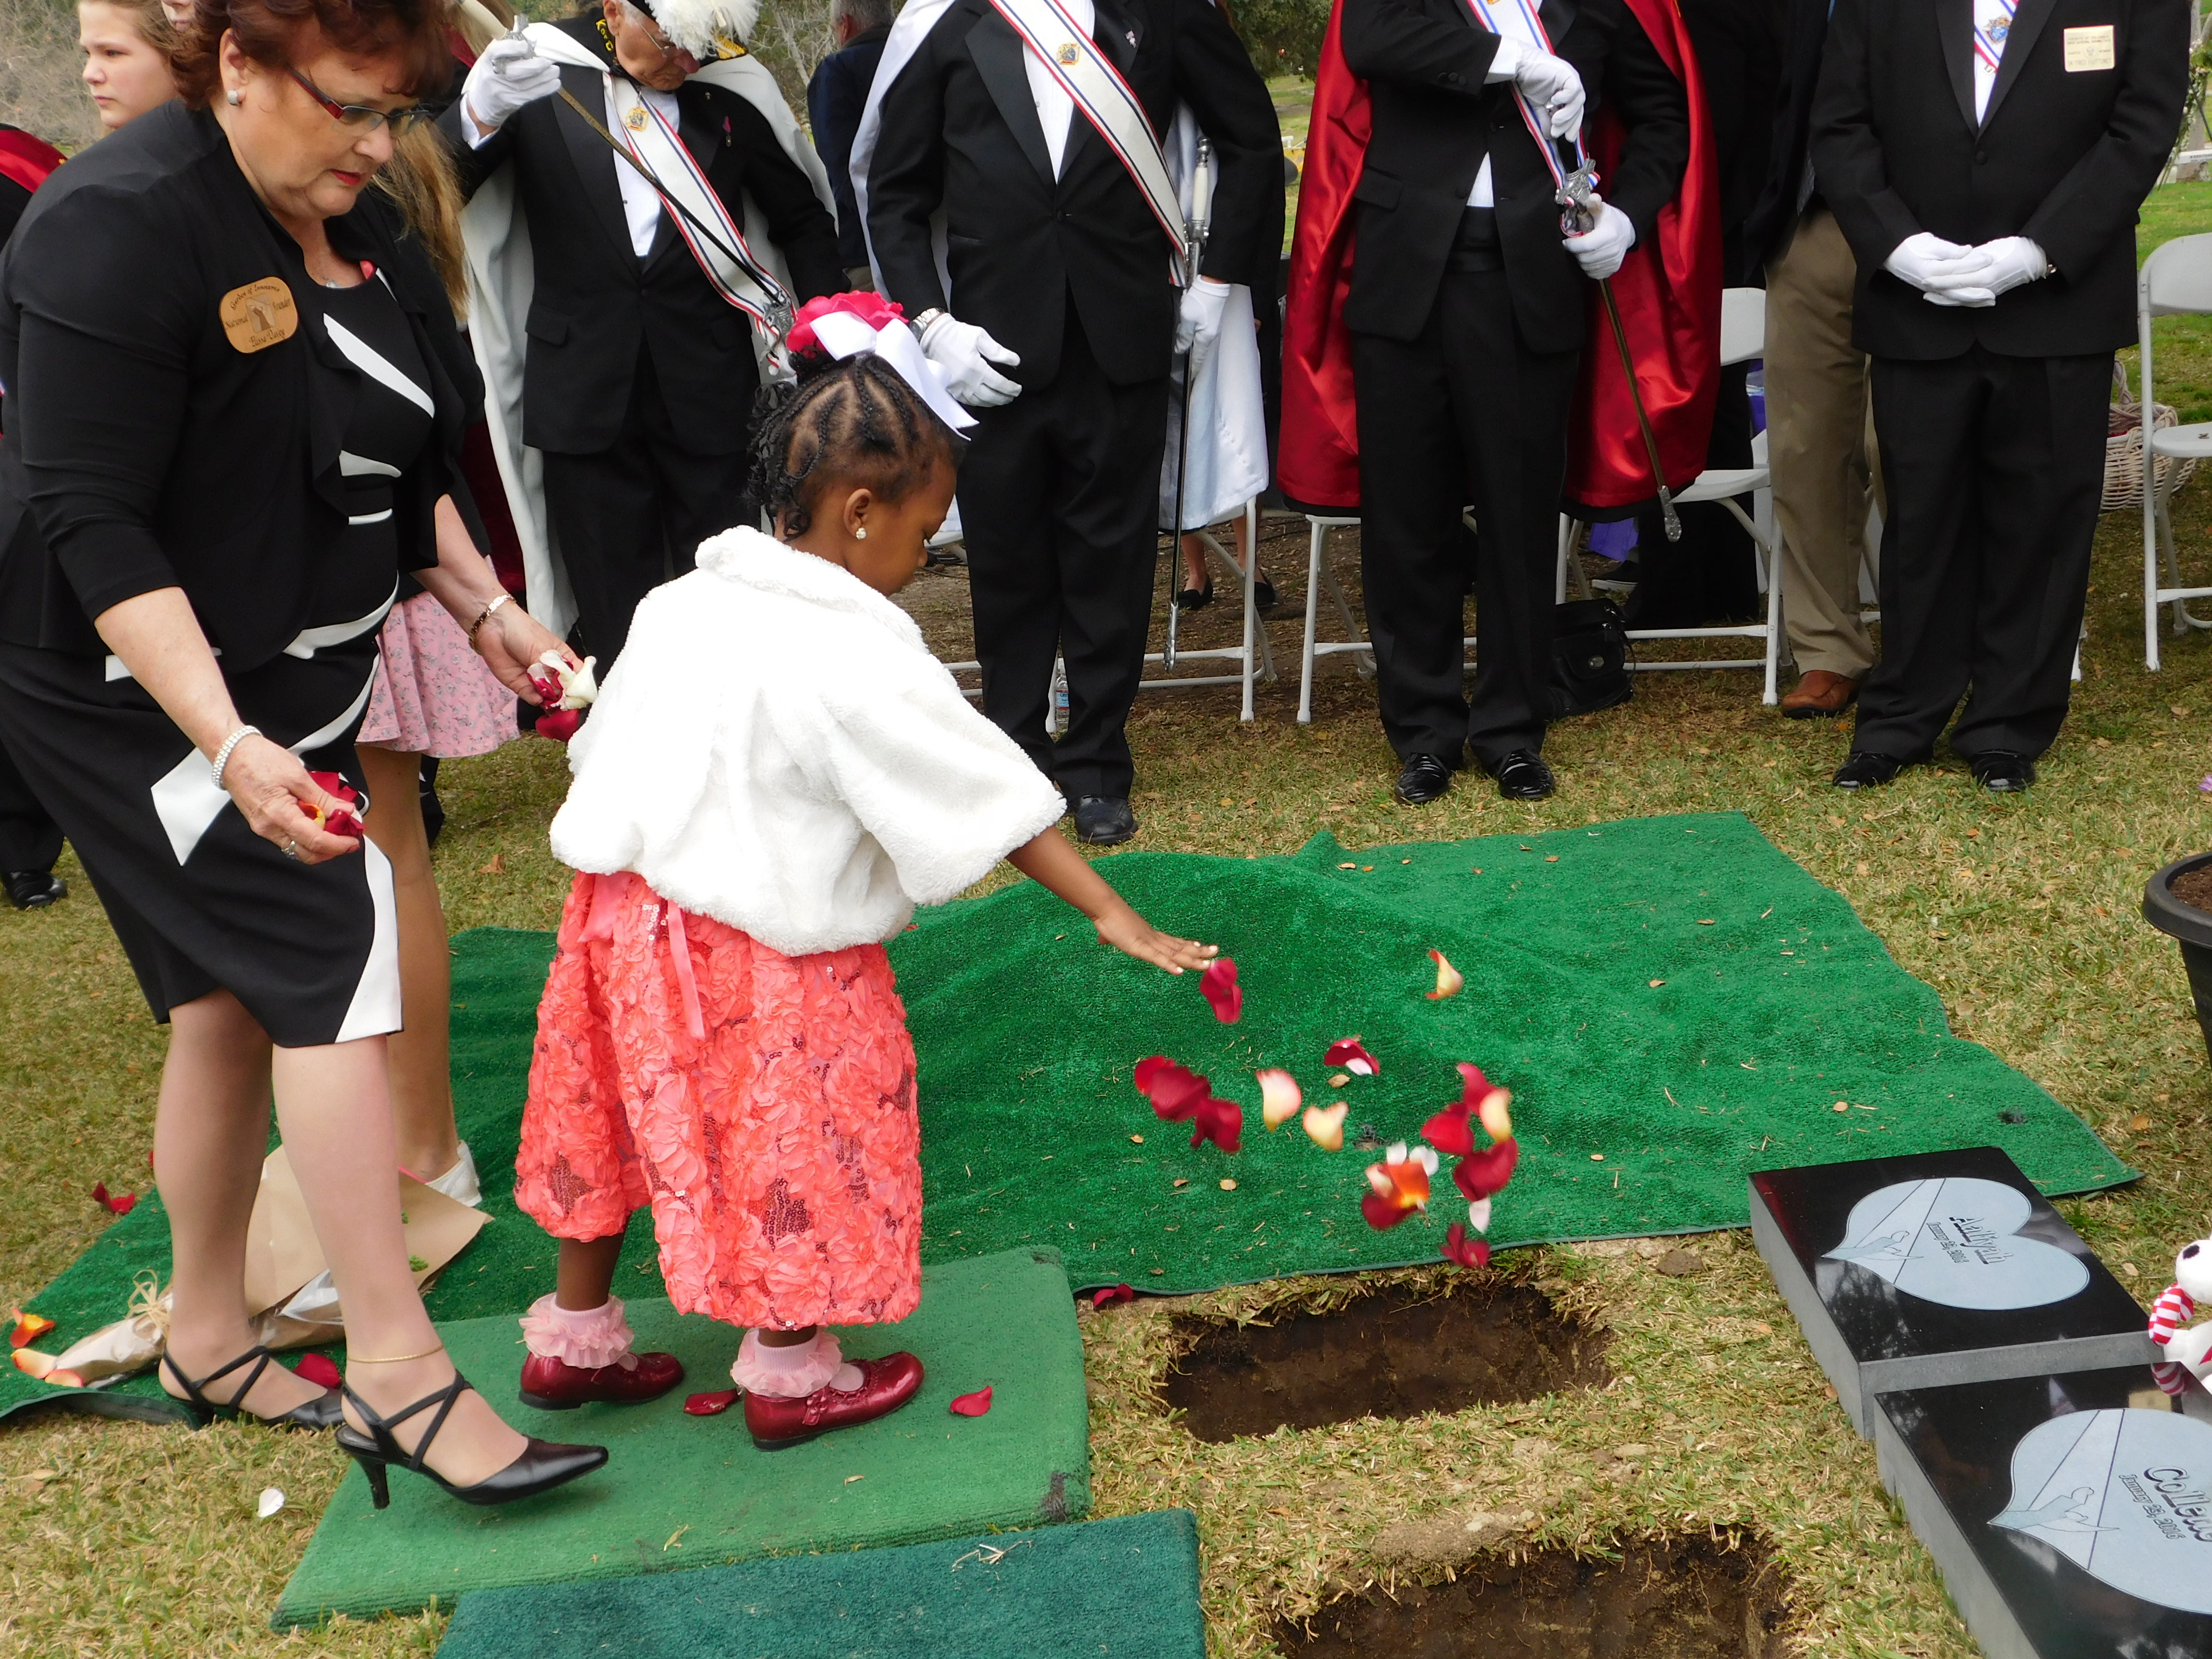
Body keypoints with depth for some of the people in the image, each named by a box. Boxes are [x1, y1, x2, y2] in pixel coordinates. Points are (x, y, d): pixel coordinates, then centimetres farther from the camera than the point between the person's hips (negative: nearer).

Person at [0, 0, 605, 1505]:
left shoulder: (358, 229, 7)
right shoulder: (121, 228, -20)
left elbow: (406, 462, 19)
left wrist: (481, 604, 7)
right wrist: (231, 742, -31)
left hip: (289, 681, 8)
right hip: (144, 691, -8)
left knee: (237, 1001, 13)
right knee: (335, 972, -13)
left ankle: (208, 1336, 28)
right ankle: (398, 1370, -5)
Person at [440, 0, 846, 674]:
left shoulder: (733, 89, 2)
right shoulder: (540, 64, -1)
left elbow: (800, 216, 14)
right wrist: (481, 114, -26)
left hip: (709, 389, 1)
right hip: (586, 386, 0)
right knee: (614, 621, 5)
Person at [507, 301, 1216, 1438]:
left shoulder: (680, 605, 2)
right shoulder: (856, 659, -20)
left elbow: (599, 748, 11)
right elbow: (993, 799, -18)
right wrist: (1116, 918, -13)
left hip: (622, 910, 8)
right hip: (761, 957, -7)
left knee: (621, 1120, 23)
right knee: (801, 1138, 12)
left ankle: (572, 1340, 40)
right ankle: (790, 1375, 28)